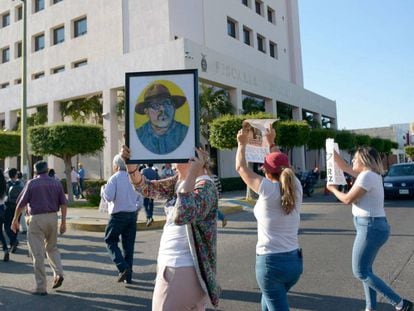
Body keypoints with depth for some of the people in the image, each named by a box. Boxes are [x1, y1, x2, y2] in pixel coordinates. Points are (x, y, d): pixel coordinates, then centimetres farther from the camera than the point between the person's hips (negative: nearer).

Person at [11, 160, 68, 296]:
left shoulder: (31, 183, -4)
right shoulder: (56, 183, 6)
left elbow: (21, 204, -2)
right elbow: (63, 204, 3)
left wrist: (15, 220, 11)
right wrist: (63, 222, 7)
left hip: (36, 218, -3)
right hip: (52, 218, 4)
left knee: (38, 254, 2)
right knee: (52, 248, 23)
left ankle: (41, 287, 7)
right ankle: (58, 273, 5)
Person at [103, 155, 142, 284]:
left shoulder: (114, 178, -10)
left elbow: (109, 197, -17)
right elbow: (139, 197, 9)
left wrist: (103, 189, 2)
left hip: (118, 215, -5)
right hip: (132, 214, 5)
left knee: (110, 241, 8)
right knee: (129, 245, 11)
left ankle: (123, 268, -10)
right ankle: (128, 276, 15)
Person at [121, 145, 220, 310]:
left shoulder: (205, 186, -20)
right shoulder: (178, 181, 6)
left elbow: (181, 216, -37)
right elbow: (147, 188, 6)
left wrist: (192, 173, -36)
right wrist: (130, 163, -9)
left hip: (185, 269, -8)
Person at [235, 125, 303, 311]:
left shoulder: (268, 190, -14)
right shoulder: (296, 187, 0)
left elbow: (240, 167, -1)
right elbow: (282, 166, 20)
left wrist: (242, 144, 13)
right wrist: (272, 143, 27)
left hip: (270, 261, -6)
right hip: (294, 260, 6)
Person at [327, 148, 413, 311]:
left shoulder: (367, 176, -17)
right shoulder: (370, 174, 12)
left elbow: (348, 199, -14)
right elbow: (344, 166, 22)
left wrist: (333, 189, 2)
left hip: (370, 227, -10)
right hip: (373, 226, 10)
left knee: (360, 272, -4)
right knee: (365, 270, 15)